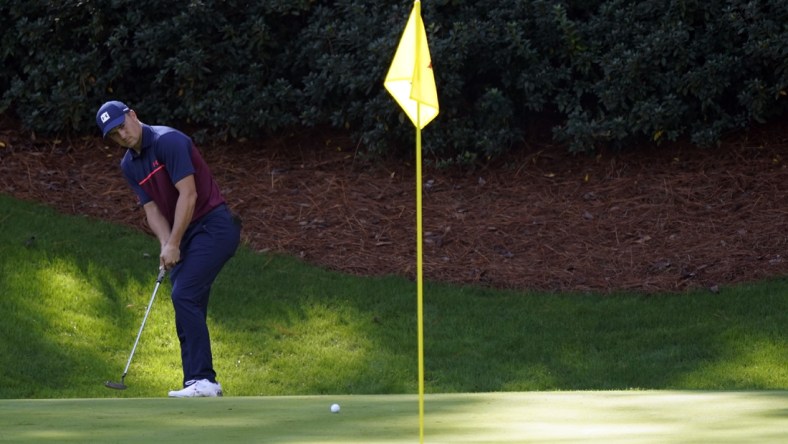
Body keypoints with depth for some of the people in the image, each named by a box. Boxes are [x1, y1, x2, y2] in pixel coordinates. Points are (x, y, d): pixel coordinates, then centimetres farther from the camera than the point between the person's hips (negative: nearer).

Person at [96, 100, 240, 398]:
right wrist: (166, 245, -13)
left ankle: (201, 379, -19)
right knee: (187, 306, 5)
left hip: (213, 225, -9)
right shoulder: (129, 166, 9)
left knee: (184, 295, -18)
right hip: (185, 235, 9)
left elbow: (188, 194, -20)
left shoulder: (168, 141, -17)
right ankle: (202, 384, 8)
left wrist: (173, 244, -19)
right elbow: (152, 209, 5)